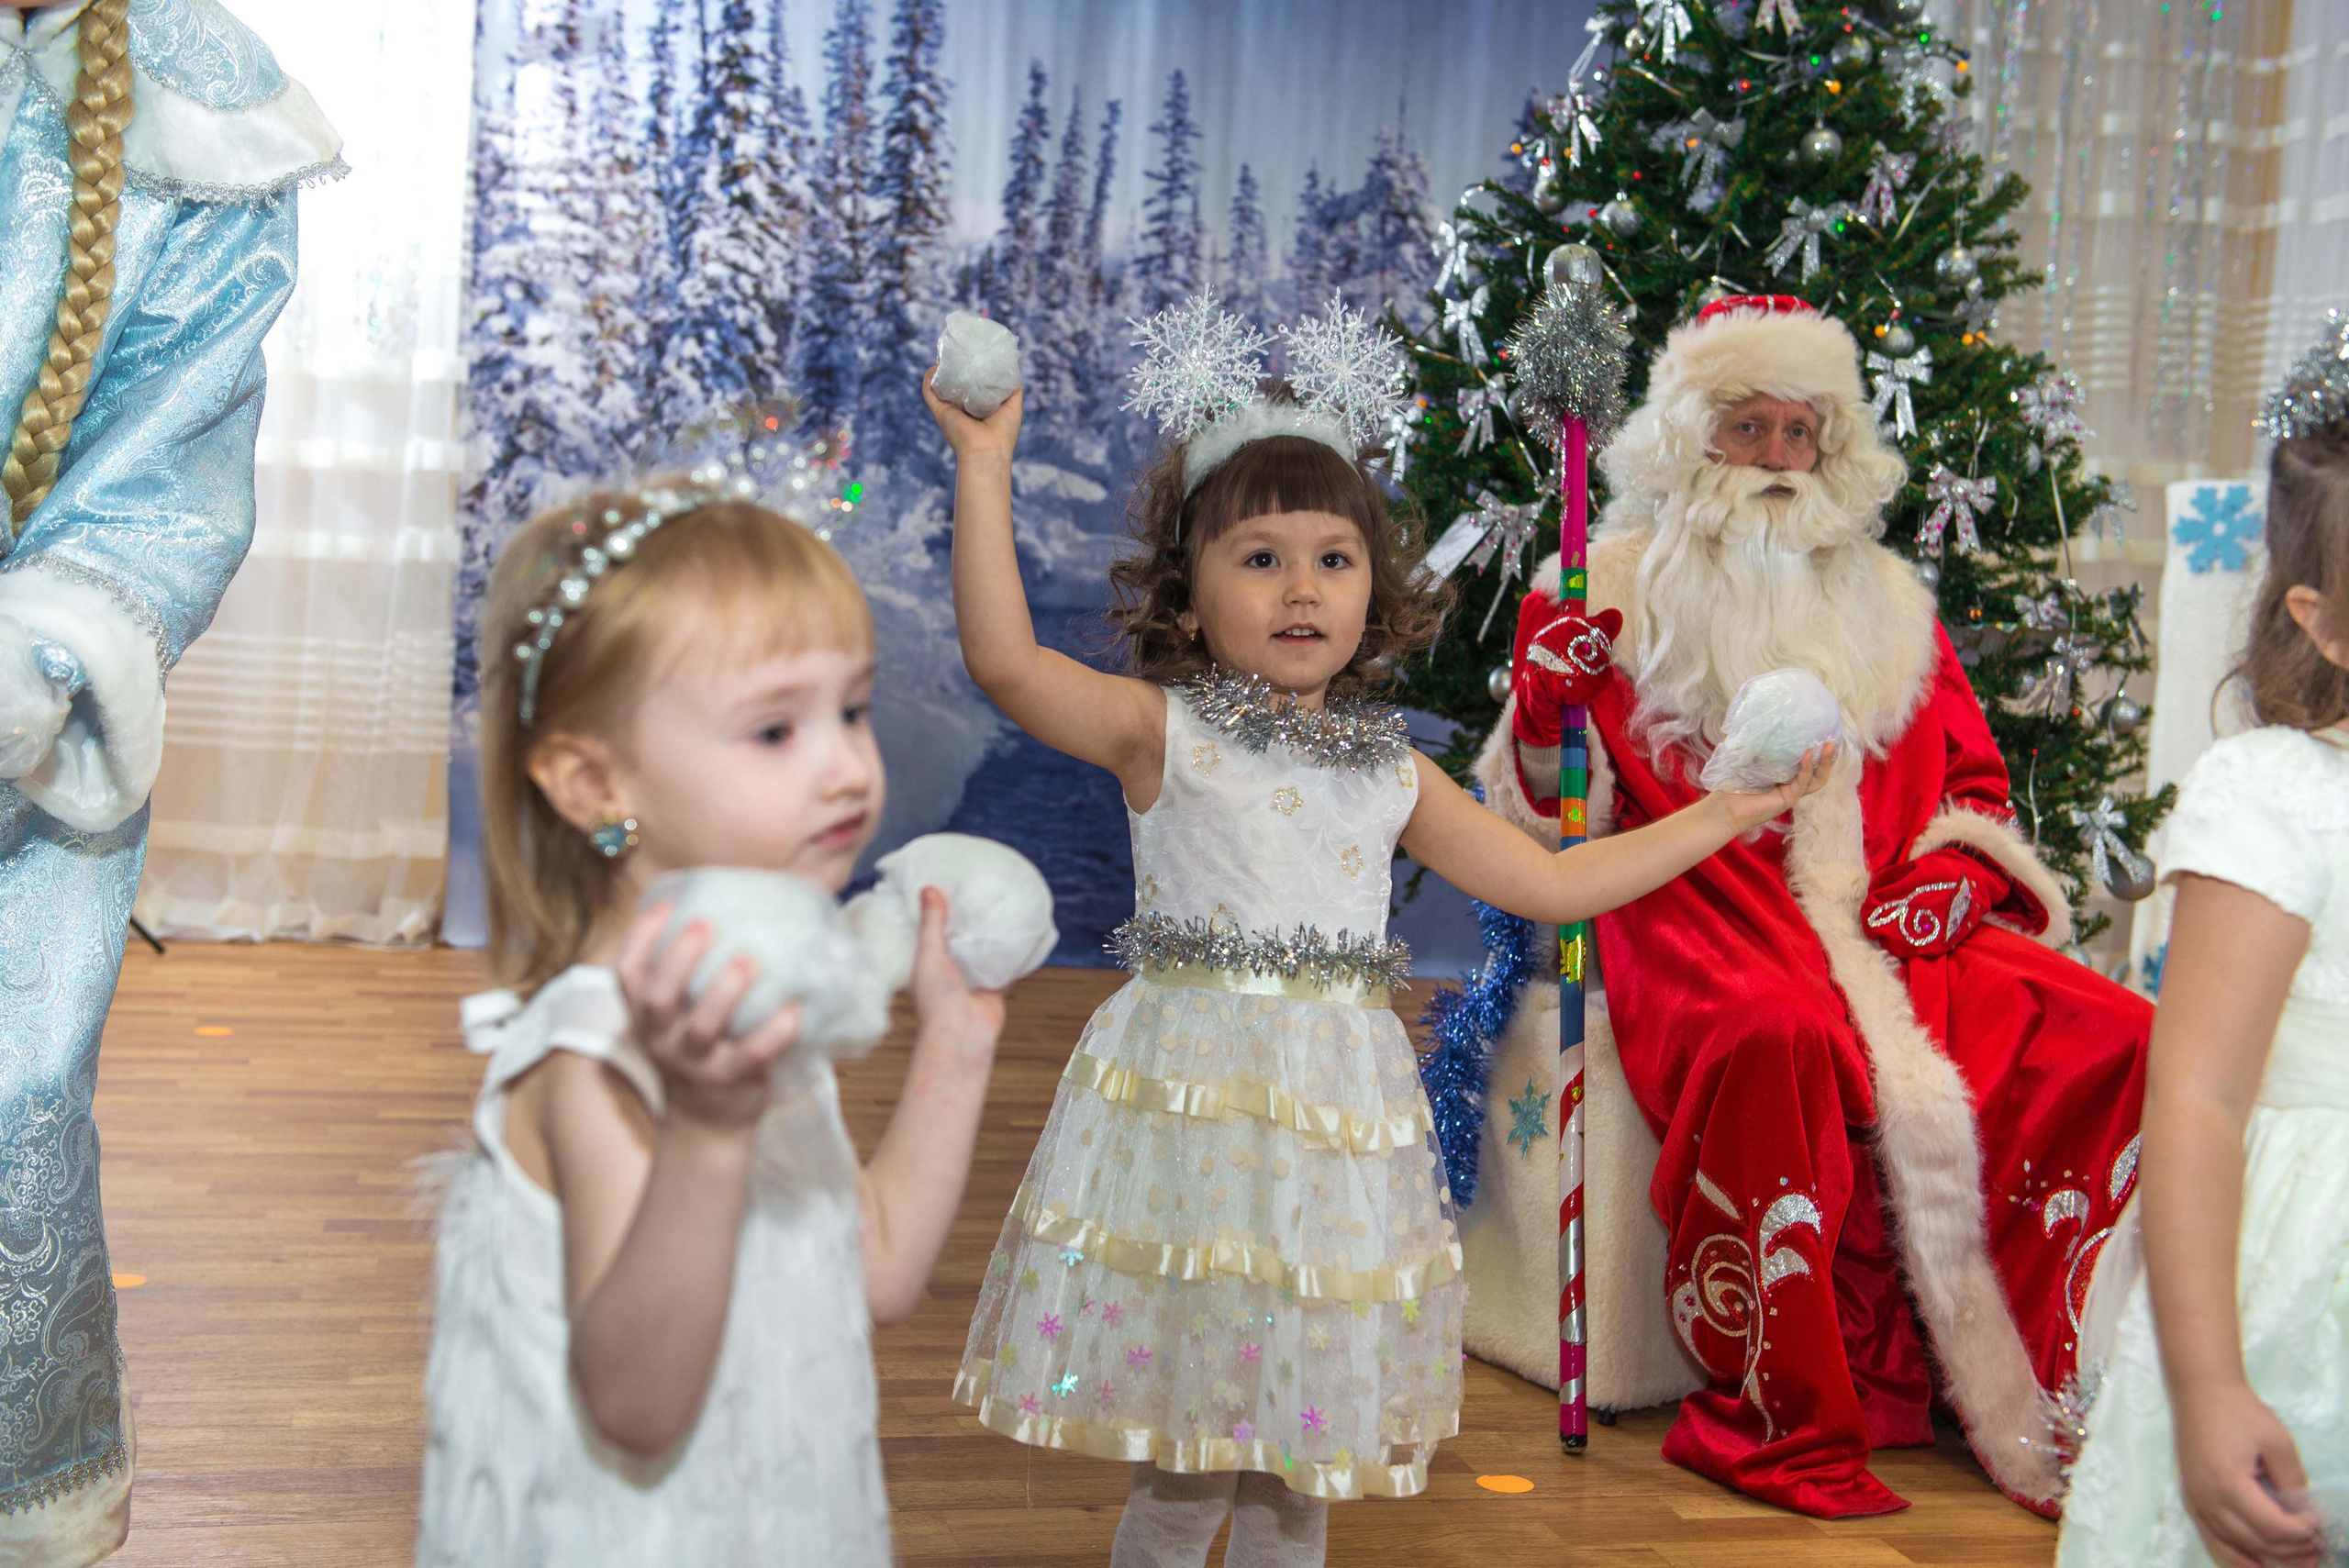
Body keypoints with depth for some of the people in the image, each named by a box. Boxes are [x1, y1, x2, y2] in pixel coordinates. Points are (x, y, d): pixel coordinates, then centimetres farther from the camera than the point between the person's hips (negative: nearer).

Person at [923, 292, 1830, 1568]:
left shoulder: (1393, 772, 12)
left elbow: (1550, 883, 19)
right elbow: (1003, 658, -18)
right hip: (1193, 1094, -4)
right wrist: (984, 466, -19)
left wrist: (1724, 814, 20)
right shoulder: (1163, 731, -2)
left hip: (1339, 1113, 4)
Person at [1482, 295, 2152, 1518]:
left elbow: (1971, 776, 22)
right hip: (1698, 902, -5)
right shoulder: (1623, 584, 8)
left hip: (1880, 913, 5)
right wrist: (1549, 691, -17)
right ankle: (1780, 1417, -22)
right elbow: (1556, 807, 3)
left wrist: (1950, 878, 2)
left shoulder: (1884, 599, 21)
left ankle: (2030, 1389, -4)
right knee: (1780, 1038, -38)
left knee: (2107, 1033, -17)